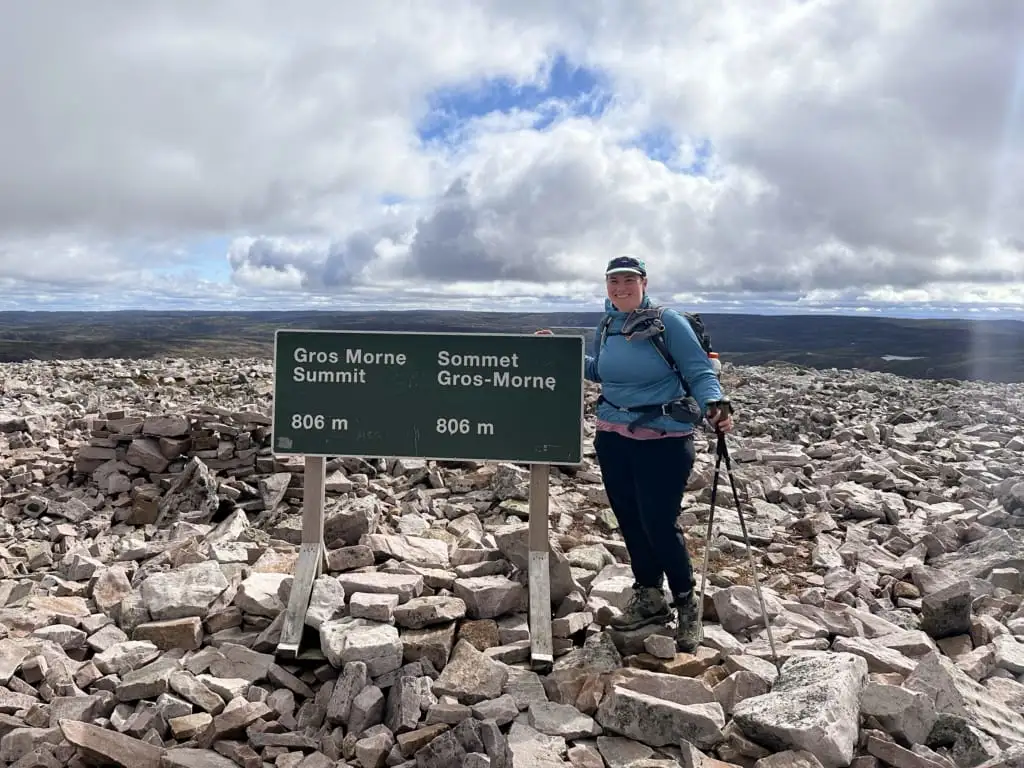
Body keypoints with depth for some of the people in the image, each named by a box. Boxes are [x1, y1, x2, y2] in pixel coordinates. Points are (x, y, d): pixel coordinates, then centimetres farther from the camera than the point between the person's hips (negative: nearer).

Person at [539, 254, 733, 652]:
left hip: (664, 441, -6)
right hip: (613, 438, 6)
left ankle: (686, 607, 16)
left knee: (659, 524, -6)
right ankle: (648, 598, 30)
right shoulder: (606, 327, 7)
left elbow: (700, 373, -11)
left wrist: (715, 405, -29)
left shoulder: (668, 322, -10)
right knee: (629, 521, 11)